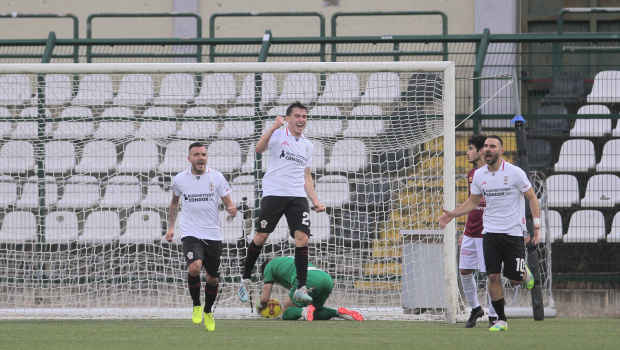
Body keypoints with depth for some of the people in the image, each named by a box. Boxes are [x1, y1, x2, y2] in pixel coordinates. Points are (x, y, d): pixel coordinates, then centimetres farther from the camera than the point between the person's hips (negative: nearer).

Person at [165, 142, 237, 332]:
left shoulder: (216, 177, -1)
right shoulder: (180, 179, 1)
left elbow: (227, 202, 3)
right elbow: (174, 202, 20)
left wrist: (231, 209, -21)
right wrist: (171, 227, 15)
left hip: (213, 235, 1)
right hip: (190, 234, -1)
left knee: (212, 279, 8)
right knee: (194, 268, -26)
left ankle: (208, 311, 35)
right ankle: (196, 306, -2)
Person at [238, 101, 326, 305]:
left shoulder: (308, 146, 19)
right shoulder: (279, 135, 2)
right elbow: (259, 149, -17)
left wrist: (315, 201, 16)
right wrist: (274, 127, -27)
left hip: (298, 197, 4)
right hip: (273, 194, -4)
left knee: (302, 238, -10)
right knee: (261, 237, -2)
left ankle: (301, 288, -8)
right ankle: (245, 280, 15)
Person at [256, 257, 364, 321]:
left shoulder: (269, 265, 25)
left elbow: (265, 298, 23)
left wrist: (259, 306, 44)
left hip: (307, 280, -7)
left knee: (286, 313, 7)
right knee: (315, 313, 24)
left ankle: (304, 311, -27)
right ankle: (339, 312, -4)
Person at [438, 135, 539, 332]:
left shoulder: (514, 173, -8)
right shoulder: (479, 175, 4)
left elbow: (532, 198, 0)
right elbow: (473, 202, 18)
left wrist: (536, 226, -8)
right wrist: (452, 214, 4)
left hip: (514, 232, -3)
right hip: (491, 232, 3)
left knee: (514, 280, -1)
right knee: (493, 277, -6)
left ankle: (525, 272, 35)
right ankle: (501, 320, 4)